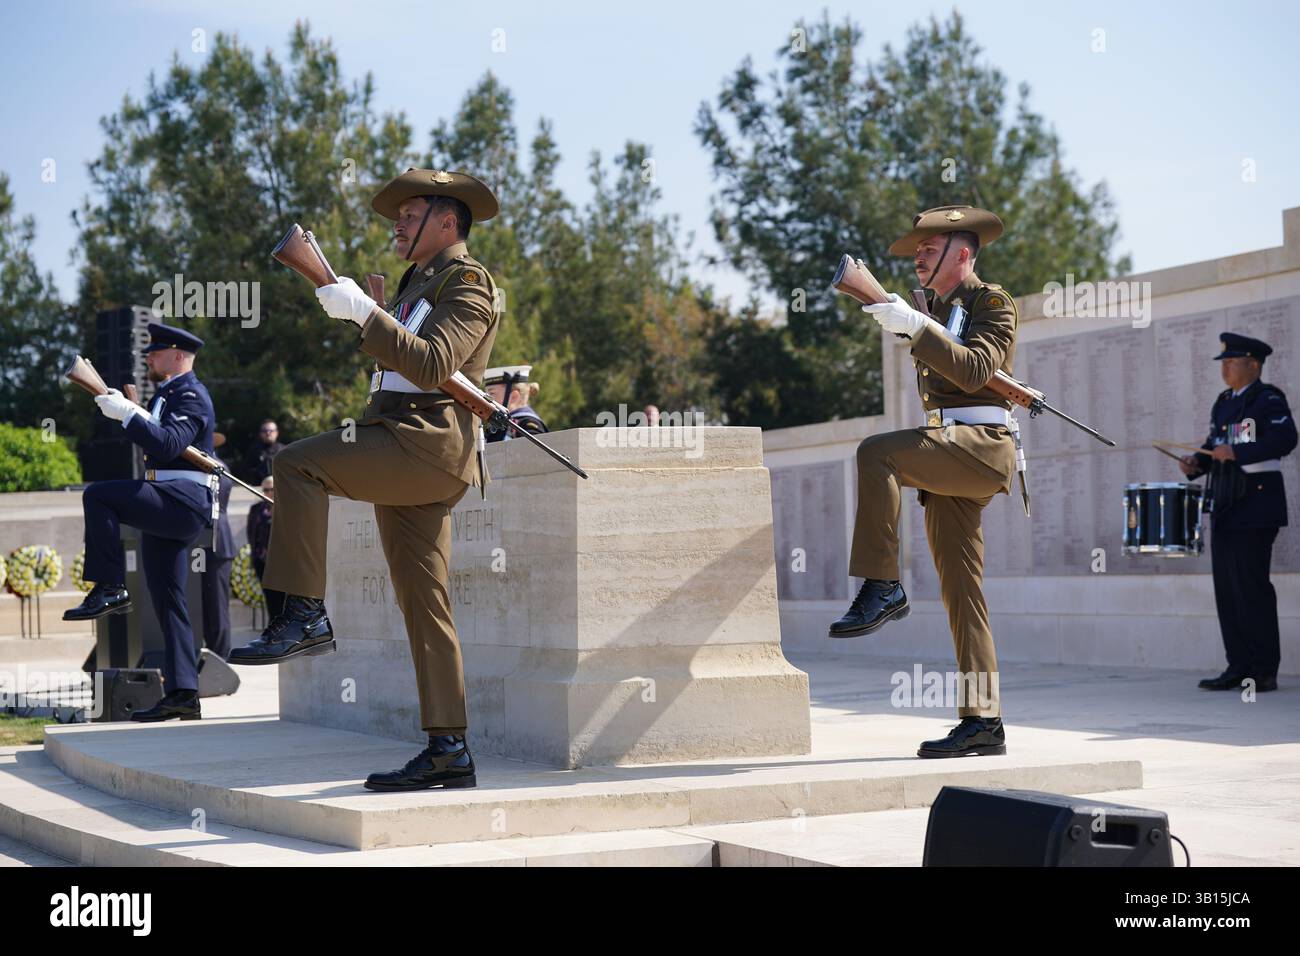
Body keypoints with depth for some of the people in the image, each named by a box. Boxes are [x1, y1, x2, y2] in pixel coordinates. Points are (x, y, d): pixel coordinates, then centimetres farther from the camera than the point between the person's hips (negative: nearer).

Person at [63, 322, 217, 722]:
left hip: (183, 499, -10)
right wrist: (124, 409, 12)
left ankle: (109, 589, -20)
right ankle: (182, 694, 6)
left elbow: (168, 444, -22)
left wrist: (128, 414, -22)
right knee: (168, 602, 6)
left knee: (97, 495, -23)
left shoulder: (191, 395, -8)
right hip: (168, 509, 10)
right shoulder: (166, 394, 24)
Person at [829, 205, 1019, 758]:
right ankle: (982, 722, 2)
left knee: (876, 454, -30)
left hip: (981, 444, -8)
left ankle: (882, 587, -27)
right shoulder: (934, 307, 23)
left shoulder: (993, 302, 0)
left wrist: (916, 327, -21)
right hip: (947, 460, 8)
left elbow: (974, 370, -16)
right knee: (960, 590, 2)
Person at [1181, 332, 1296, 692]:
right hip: (1224, 510, 8)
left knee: (1251, 588, -9)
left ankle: (1264, 671, -4)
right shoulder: (1223, 403, 18)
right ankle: (1239, 666, 11)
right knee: (1227, 588, 6)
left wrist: (1237, 453, -24)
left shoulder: (1268, 399, -6)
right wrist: (1196, 464, 5)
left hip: (1255, 508, -8)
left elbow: (1285, 439, -21)